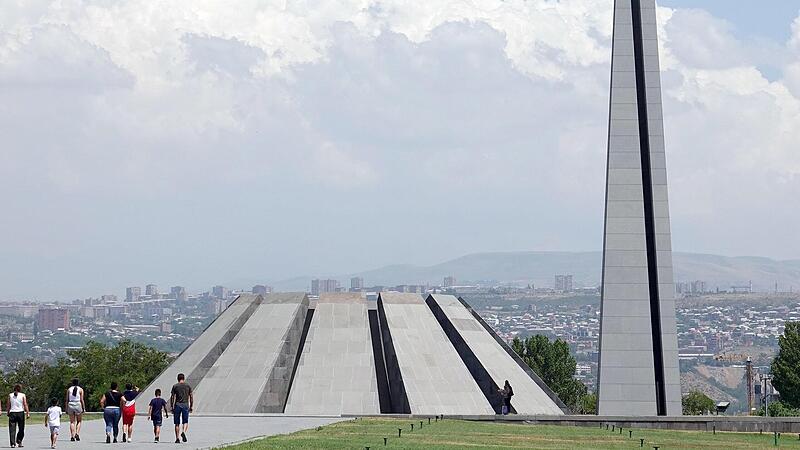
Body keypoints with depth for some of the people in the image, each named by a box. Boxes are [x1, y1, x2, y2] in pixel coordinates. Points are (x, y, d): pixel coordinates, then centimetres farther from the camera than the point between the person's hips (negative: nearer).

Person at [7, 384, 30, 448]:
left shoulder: (10, 395, 6)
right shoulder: (23, 395, 1)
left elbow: (9, 405, 6)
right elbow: (25, 405, -3)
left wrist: (8, 413, 12)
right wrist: (27, 413, -3)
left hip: (12, 413, 1)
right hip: (20, 413, -1)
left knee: (12, 429, 1)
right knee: (21, 429, 10)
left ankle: (13, 443, -6)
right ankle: (19, 442, 5)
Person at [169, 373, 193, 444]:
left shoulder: (175, 386, 3)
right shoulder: (188, 386, 7)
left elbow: (172, 397, -1)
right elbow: (191, 397, 5)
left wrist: (171, 407, 2)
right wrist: (191, 406, 10)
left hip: (177, 405, 0)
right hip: (185, 405, 0)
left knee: (177, 423, 6)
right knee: (185, 422, 7)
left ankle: (177, 438, 5)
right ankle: (183, 432, -21)